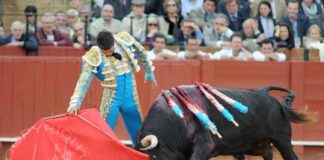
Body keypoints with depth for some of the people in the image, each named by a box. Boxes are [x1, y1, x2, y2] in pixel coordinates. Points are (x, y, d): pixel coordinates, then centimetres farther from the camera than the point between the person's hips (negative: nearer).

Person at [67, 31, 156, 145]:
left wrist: (149, 70, 25)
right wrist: (75, 103, -34)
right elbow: (83, 82, -22)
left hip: (131, 97, 3)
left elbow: (141, 53, 12)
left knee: (138, 134, 12)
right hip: (111, 99, -3)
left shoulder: (125, 40, -8)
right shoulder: (93, 57, -19)